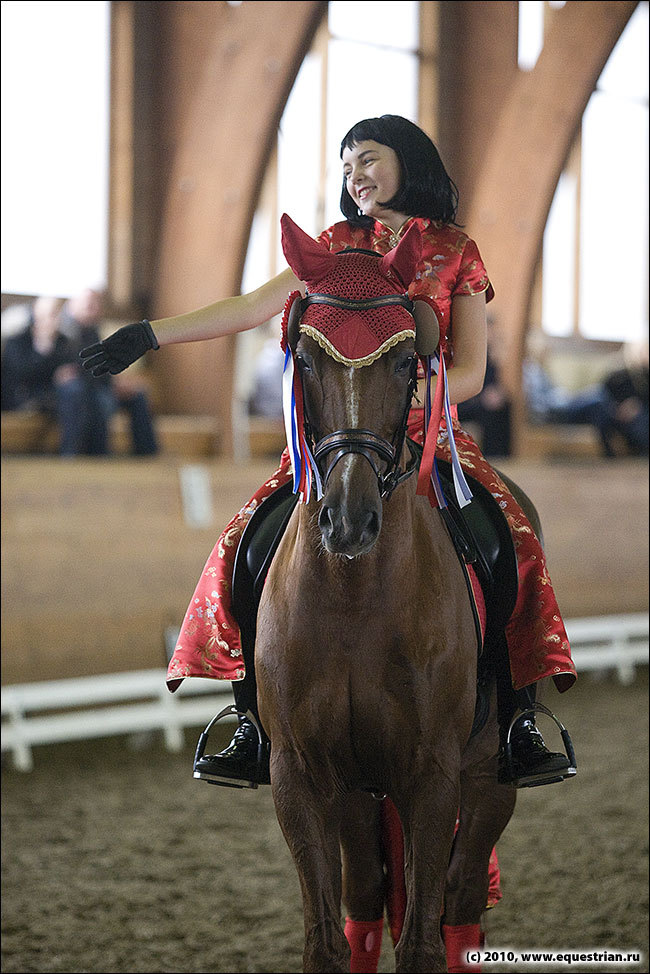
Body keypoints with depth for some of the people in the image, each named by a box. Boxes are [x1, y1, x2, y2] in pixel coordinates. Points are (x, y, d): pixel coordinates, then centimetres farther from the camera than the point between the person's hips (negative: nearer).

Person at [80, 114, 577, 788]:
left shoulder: (457, 253, 6)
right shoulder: (339, 247, 12)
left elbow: (470, 373, 0)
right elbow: (252, 308, 3)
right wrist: (149, 335, -7)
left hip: (431, 435, -2)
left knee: (516, 546, -27)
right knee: (244, 545, -19)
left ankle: (519, 723, -20)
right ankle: (254, 728, -12)